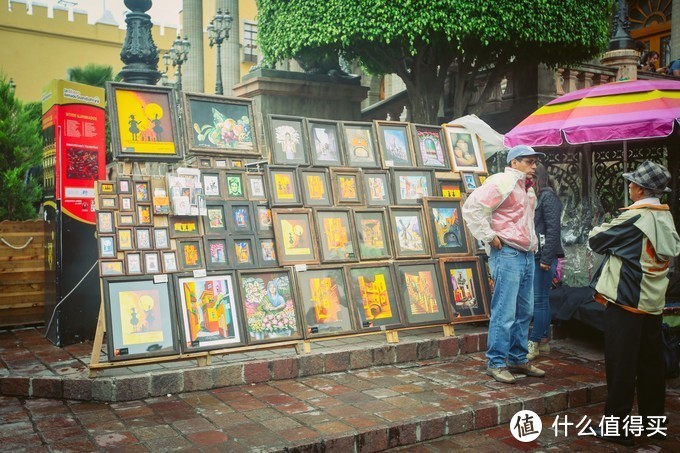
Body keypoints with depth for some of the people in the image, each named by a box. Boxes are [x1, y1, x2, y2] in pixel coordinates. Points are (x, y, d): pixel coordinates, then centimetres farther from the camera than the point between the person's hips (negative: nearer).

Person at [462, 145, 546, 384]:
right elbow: (472, 207, -20)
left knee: (524, 312, 13)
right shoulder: (502, 182, -10)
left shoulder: (528, 188, 20)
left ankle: (518, 359, 23)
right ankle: (496, 363, 1)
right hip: (507, 254, -9)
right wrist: (489, 236, -17)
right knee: (504, 312, -8)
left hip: (527, 256, 9)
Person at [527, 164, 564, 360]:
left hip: (544, 256, -8)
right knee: (542, 300, 12)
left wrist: (546, 258, -17)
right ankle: (544, 340, 20)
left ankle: (534, 343, 1)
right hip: (533, 255, 8)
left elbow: (553, 229, -14)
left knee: (540, 300, -3)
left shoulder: (548, 196, -8)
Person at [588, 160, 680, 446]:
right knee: (650, 363, 15)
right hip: (652, 301, 8)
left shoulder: (634, 218, -17)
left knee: (621, 366, -2)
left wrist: (598, 229, 13)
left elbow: (597, 241, -11)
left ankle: (616, 427, 4)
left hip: (626, 300, -8)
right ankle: (652, 419, 25)